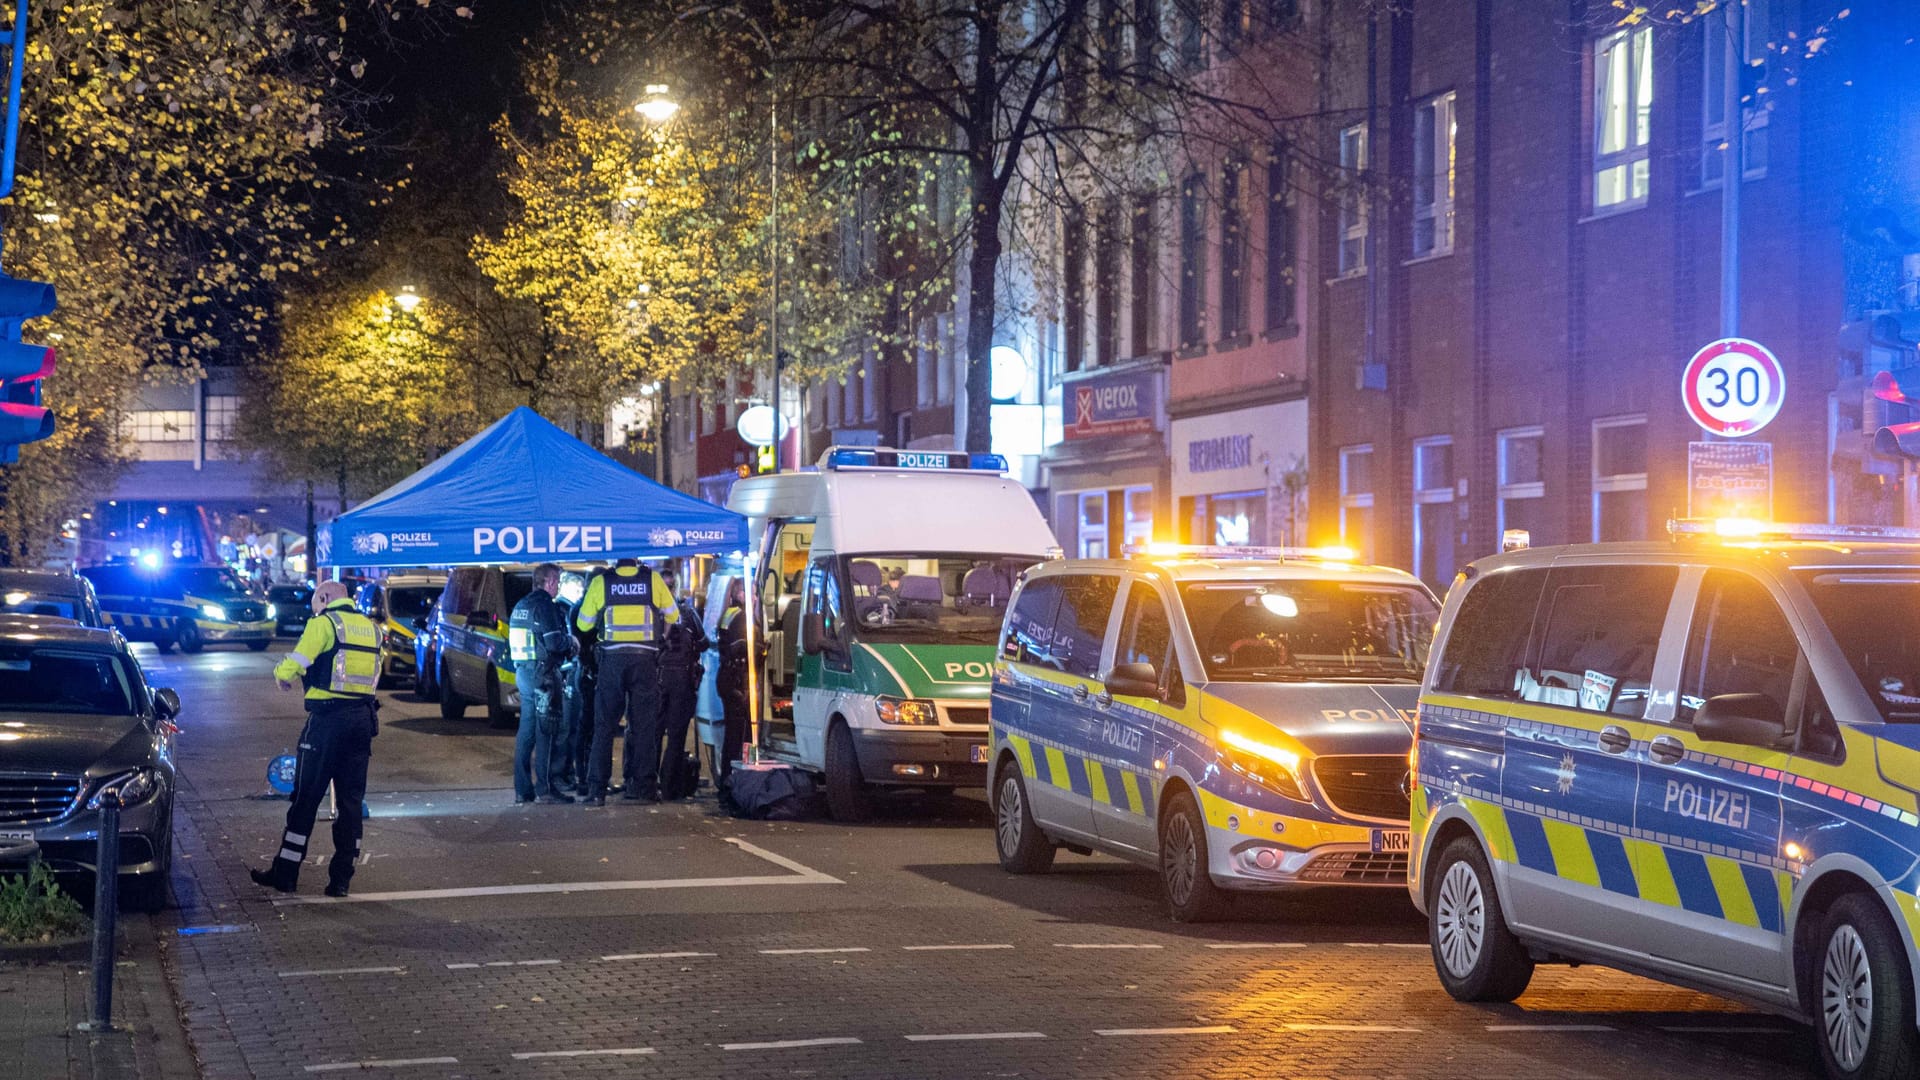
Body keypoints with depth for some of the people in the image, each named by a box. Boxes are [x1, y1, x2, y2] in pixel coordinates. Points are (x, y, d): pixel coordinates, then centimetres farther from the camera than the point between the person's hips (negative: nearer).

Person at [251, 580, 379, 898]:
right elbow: (373, 674, 9)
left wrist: (282, 672, 10)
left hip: (327, 718, -5)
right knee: (351, 800, 9)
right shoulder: (372, 628, 13)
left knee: (306, 797, 2)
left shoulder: (323, 623, -5)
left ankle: (285, 873, 8)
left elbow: (292, 666, -14)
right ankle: (341, 878, 9)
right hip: (363, 719, 5)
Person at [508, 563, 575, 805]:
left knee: (527, 729, 12)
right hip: (543, 673, -9)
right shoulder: (545, 605, -13)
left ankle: (522, 790, 13)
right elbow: (555, 642, -21)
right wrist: (571, 642, 0)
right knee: (547, 731, -6)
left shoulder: (520, 606, 15)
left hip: (523, 672, 9)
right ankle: (545, 789, -8)